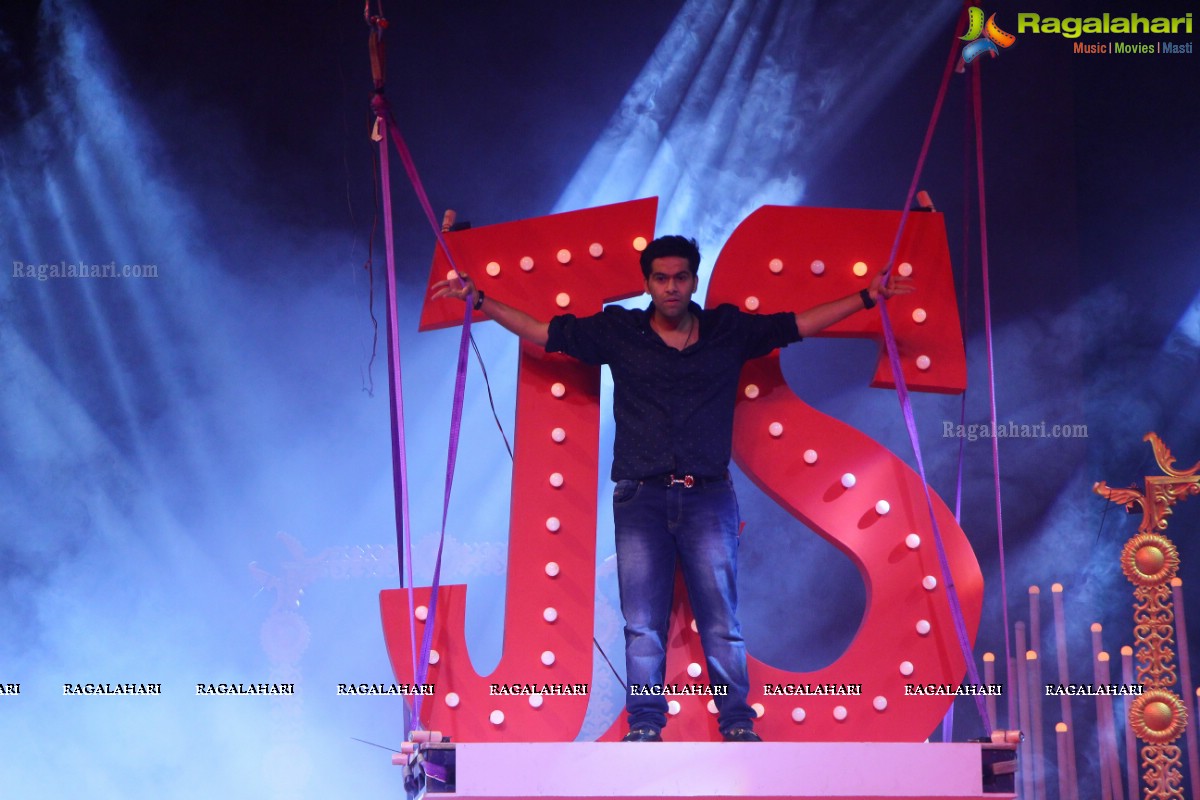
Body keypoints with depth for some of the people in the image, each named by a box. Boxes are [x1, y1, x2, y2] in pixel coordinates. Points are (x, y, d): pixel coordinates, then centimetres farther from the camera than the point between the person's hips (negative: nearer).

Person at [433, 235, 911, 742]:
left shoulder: (729, 330, 8)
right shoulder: (619, 332, 6)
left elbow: (800, 324, 13)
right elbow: (542, 331, 9)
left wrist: (866, 298, 10)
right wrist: (480, 301, 6)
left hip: (708, 496, 0)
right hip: (641, 498, 0)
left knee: (721, 620, 1)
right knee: (642, 623, 2)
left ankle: (737, 724, 7)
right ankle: (644, 726, 9)